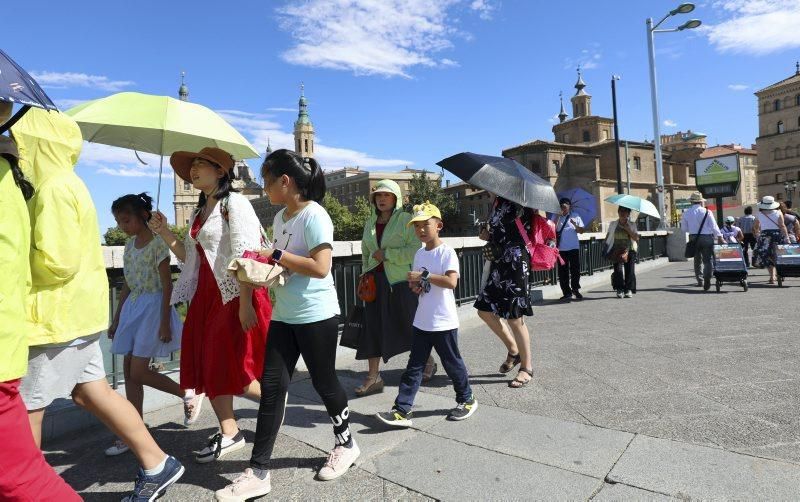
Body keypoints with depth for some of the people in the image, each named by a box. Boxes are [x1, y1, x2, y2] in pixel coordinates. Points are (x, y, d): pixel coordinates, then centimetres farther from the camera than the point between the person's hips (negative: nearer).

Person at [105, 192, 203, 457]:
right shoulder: (130, 244, 11)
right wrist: (116, 318, 16)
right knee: (129, 371, 7)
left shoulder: (157, 243, -12)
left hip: (153, 306, -8)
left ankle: (189, 394, 12)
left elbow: (167, 285, -14)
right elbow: (127, 284, 16)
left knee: (138, 372, -8)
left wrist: (165, 322, -17)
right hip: (132, 306, 8)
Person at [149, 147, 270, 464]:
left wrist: (245, 304, -22)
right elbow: (188, 256, 19)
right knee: (206, 364, 9)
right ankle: (228, 433, 22)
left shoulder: (234, 203, -9)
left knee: (232, 368, -2)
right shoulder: (199, 212, 17)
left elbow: (246, 256, -18)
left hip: (236, 294, -8)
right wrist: (164, 233, 7)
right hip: (206, 294, 9)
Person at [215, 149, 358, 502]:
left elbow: (320, 267, -23)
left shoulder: (314, 216, -15)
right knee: (271, 387, 5)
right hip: (283, 316, 8)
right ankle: (258, 472, 15)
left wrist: (276, 255, -17)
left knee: (324, 382, 9)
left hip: (316, 316, -7)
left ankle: (346, 444, 34)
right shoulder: (280, 217, 11)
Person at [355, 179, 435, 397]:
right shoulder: (370, 223, 13)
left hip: (401, 280, -5)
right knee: (373, 327, 1)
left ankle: (427, 361, 33)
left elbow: (415, 250, -16)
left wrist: (387, 254, -16)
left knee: (409, 323, 8)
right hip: (376, 280, 5)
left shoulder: (406, 220, -6)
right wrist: (366, 274, 13)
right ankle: (374, 376, 10)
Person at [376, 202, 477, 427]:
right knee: (414, 366, 6)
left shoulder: (447, 252, -13)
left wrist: (423, 276, -25)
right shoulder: (419, 254, 9)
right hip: (422, 322, 6)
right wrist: (414, 284, -3)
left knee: (452, 363, 10)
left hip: (444, 322, -6)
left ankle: (467, 400, 33)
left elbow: (451, 282, -26)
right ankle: (402, 410, 9)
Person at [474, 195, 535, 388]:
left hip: (515, 262, -9)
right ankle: (514, 350, 30)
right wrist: (489, 235, 7)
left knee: (514, 318, -2)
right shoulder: (497, 201, 14)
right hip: (498, 263, 9)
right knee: (485, 310, 11)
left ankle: (527, 367, 17)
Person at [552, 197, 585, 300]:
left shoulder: (575, 216, 7)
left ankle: (575, 289, 24)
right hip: (561, 248, 0)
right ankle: (567, 293, 11)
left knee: (575, 269, 5)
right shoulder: (556, 217, 5)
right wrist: (558, 216, -15)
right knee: (563, 271, 2)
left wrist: (575, 225, -15)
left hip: (574, 247, 0)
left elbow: (582, 231, 4)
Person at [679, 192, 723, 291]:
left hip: (694, 238, 2)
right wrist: (719, 237, -2)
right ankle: (707, 279, -14)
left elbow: (684, 228, 6)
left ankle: (700, 280, 20)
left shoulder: (686, 213, 0)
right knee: (707, 260, 2)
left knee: (697, 260, 16)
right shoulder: (707, 212, -7)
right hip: (707, 238, -2)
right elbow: (714, 227, -7)